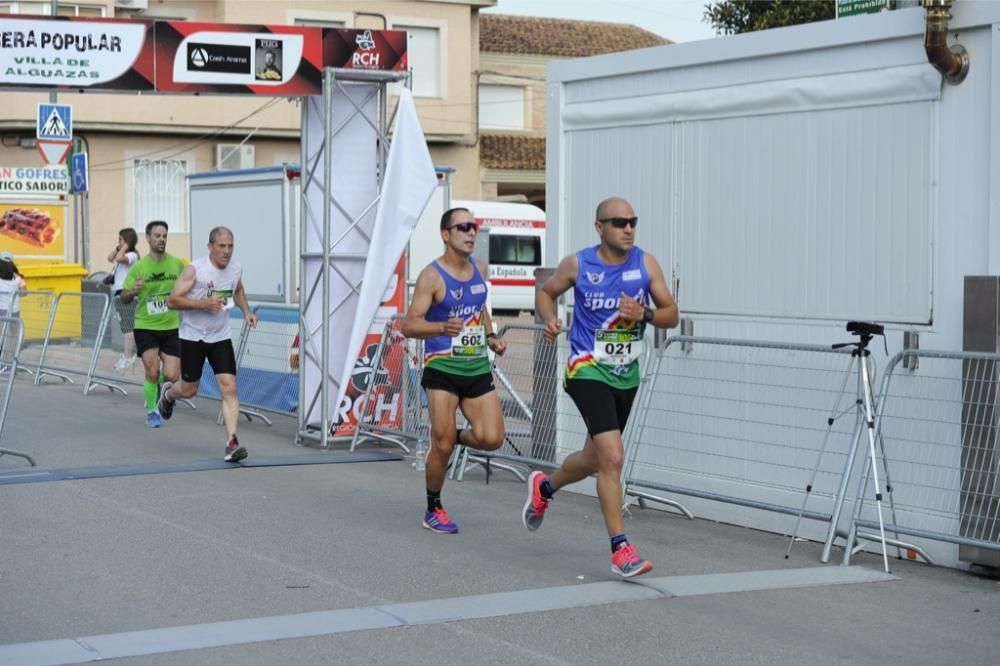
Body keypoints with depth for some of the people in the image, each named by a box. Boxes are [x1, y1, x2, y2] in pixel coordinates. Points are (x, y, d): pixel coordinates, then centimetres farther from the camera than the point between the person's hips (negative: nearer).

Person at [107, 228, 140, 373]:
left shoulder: (132, 255, -11)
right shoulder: (122, 255, 18)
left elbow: (119, 258, -28)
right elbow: (110, 258, 28)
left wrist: (124, 247, -12)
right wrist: (118, 247, 15)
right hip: (119, 294, 11)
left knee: (127, 327, -13)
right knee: (125, 327, 15)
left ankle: (128, 358, -17)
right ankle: (128, 355, 21)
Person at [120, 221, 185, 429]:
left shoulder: (177, 264, -1)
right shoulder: (138, 267, -6)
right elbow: (124, 298, -1)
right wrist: (132, 291, -22)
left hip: (171, 327, 2)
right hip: (145, 327, -2)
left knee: (172, 376, -5)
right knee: (152, 370, -12)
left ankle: (155, 383, 32)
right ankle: (152, 411, 12)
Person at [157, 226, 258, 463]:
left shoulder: (236, 268, 0)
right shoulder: (194, 269, -17)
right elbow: (172, 301, -18)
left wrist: (246, 311, 6)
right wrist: (204, 303, -28)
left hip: (220, 337, 3)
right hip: (192, 337, -3)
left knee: (229, 388, -12)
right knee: (189, 389, 11)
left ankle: (231, 443, -14)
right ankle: (168, 393, 48)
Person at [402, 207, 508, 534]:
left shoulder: (480, 269, 9)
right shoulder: (432, 276, -10)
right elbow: (409, 325, -15)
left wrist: (490, 336, 12)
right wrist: (442, 328, -32)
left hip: (478, 367, 5)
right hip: (442, 368, -5)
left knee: (491, 438, -9)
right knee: (442, 446, -4)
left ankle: (457, 438, 24)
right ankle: (433, 510, 15)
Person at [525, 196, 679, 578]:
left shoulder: (645, 264, -2)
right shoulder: (578, 264, -7)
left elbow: (672, 316, 1)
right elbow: (546, 292, 12)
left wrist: (644, 313, -19)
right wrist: (550, 319, -9)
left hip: (627, 375, 5)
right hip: (588, 371, -5)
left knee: (594, 459, 19)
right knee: (612, 457, -19)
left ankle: (544, 487, 50)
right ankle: (620, 550, -13)